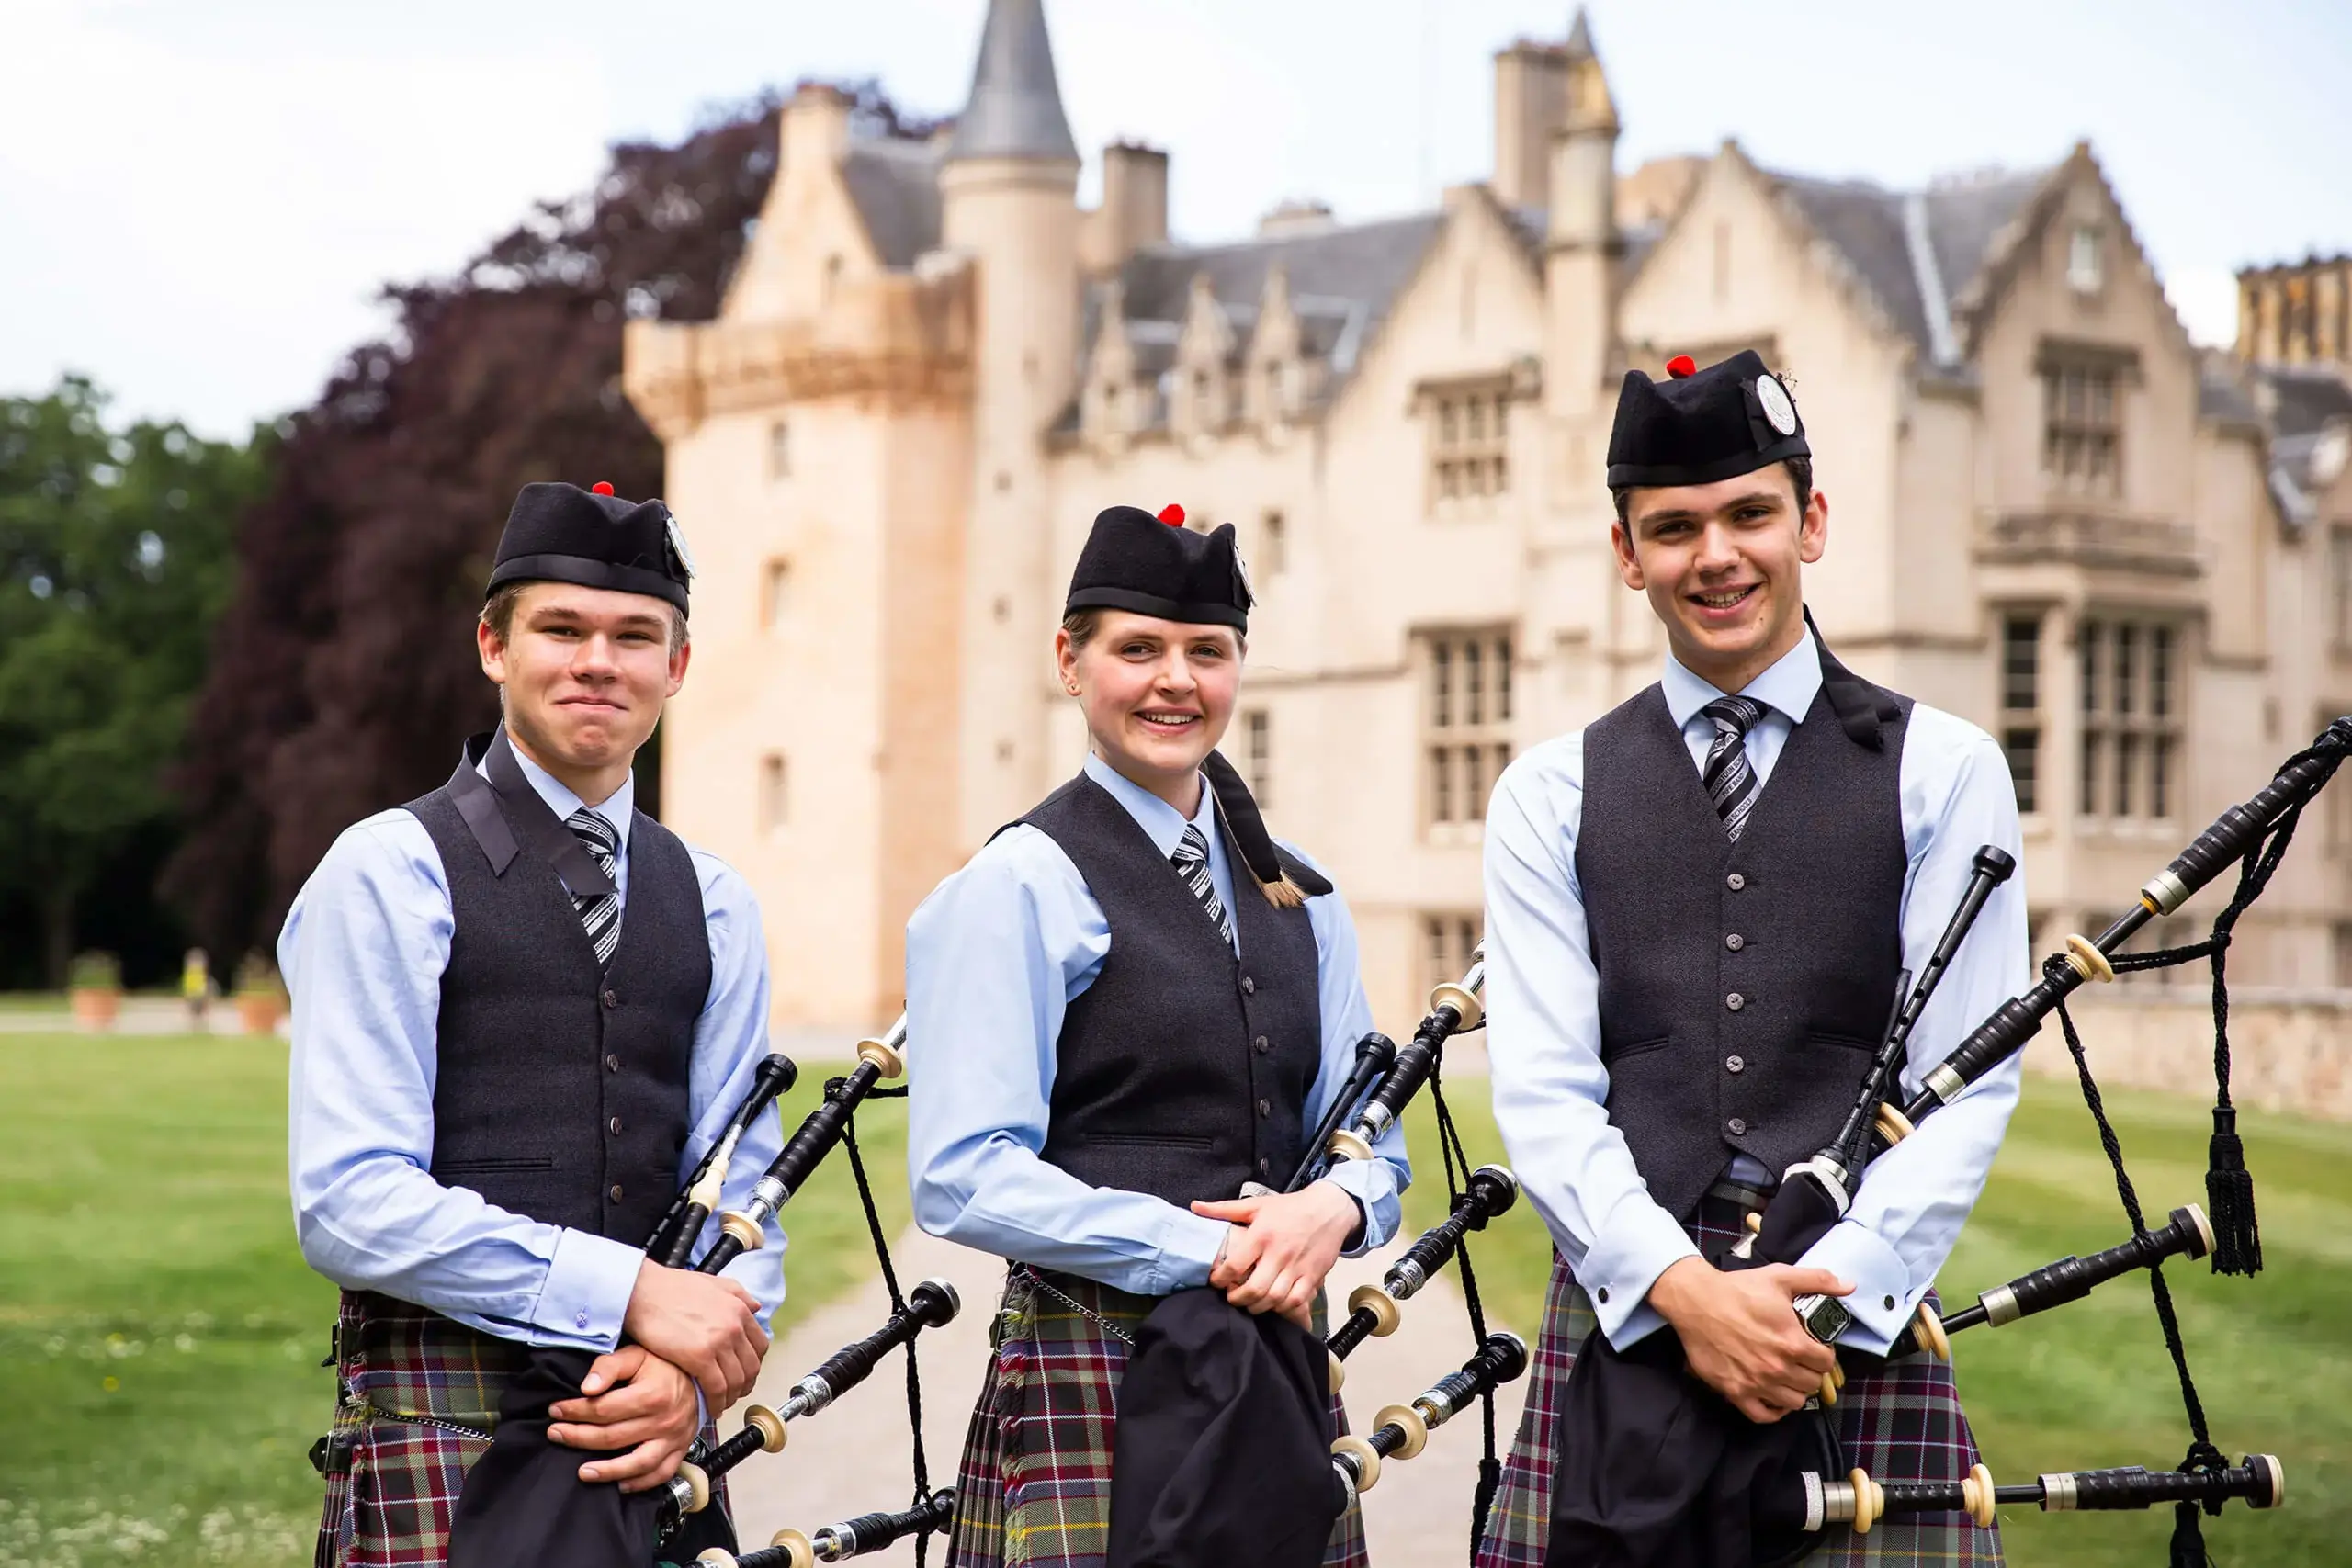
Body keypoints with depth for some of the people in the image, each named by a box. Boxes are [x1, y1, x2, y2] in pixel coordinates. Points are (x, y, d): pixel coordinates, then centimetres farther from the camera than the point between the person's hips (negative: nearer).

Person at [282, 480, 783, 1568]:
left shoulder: (712, 906, 13)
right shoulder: (388, 875, -3)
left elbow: (741, 1194, 10)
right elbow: (350, 1203, -11)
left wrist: (692, 1374, -10)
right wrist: (629, 1292, -15)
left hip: (654, 1442, 4)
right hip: (439, 1428, -4)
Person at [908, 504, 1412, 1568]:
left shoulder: (1298, 901, 16)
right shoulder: (1017, 888, -5)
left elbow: (1372, 1146, 16)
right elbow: (962, 1180, -13)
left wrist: (1333, 1207, -8)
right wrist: (1206, 1253, -16)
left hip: (1282, 1368, 6)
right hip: (1094, 1371, -6)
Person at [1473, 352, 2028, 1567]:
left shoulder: (1942, 771, 6)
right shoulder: (1550, 797, 10)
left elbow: (1966, 1087, 1)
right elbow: (1544, 1093, 2)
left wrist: (1832, 1293, -12)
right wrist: (1682, 1287, -13)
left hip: (1862, 1320, -1)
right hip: (1620, 1318, 1)